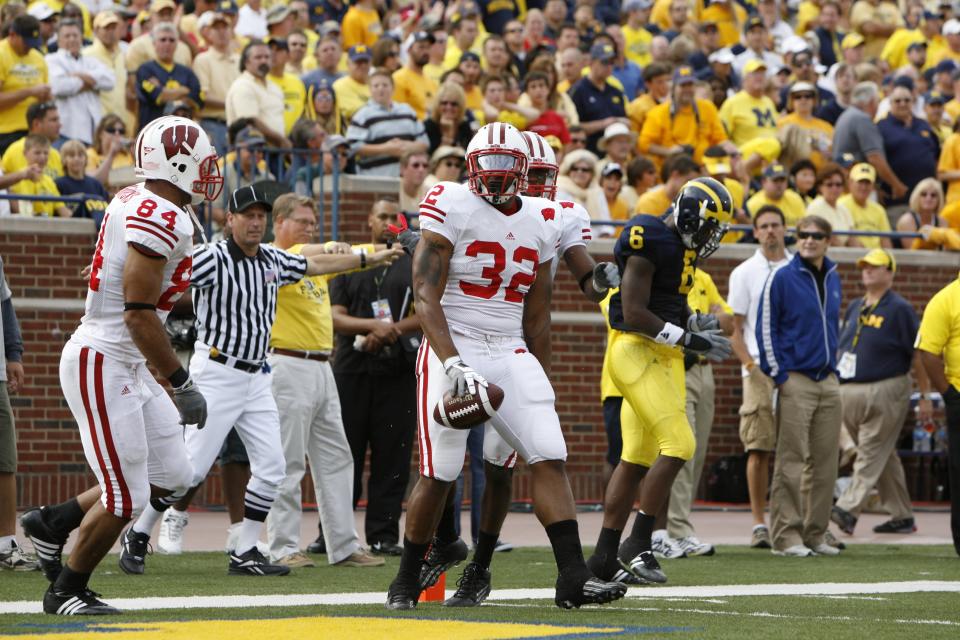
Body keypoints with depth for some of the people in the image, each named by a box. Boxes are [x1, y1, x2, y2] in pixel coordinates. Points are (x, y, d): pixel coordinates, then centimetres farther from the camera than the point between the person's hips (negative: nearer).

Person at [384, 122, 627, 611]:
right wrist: (452, 364, -26)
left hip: (511, 354, 5)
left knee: (550, 457, -9)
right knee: (439, 473, -5)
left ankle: (573, 578, -14)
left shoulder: (540, 222, 11)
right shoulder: (450, 207, -7)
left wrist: (542, 386, 16)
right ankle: (406, 581, 14)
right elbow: (425, 295, -14)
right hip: (453, 350, -5)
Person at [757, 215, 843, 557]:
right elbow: (766, 328, -6)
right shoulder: (782, 279, -5)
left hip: (828, 381, 6)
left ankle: (814, 534, 12)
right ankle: (786, 535, -6)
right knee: (791, 461, -7)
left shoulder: (833, 279, 14)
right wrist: (778, 374, -9)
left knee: (825, 462, 6)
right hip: (796, 380, -6)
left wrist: (833, 365, 16)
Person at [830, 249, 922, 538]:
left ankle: (849, 509, -25)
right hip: (849, 393, 7)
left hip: (886, 392, -7)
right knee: (884, 457, 11)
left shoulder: (899, 309, -4)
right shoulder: (854, 308, 16)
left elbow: (918, 355, -6)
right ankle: (902, 516, 17)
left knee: (871, 454, -13)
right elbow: (840, 348, 23)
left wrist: (925, 395, -9)